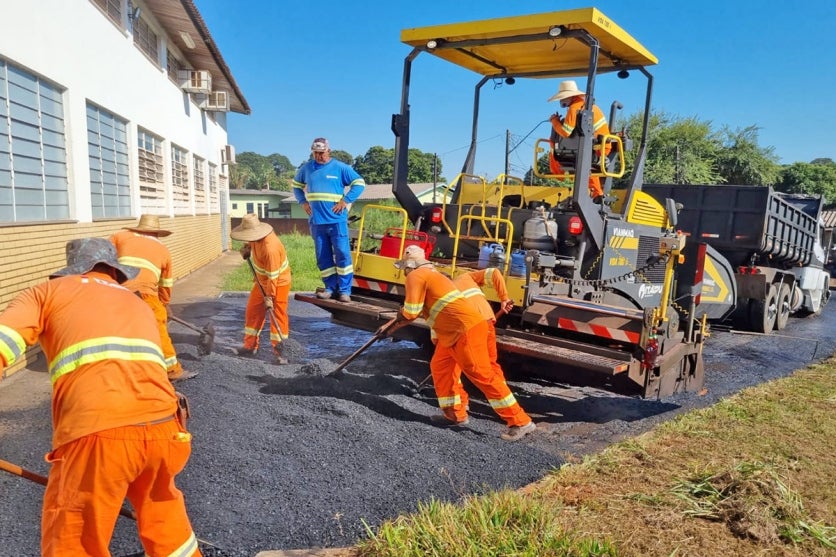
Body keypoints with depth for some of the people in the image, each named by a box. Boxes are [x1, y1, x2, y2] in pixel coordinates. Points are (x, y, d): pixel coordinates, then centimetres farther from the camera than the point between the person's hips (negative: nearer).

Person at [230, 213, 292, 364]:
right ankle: (250, 346, 21)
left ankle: (278, 351, 4)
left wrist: (269, 296, -23)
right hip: (262, 280, 9)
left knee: (278, 315, -3)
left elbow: (273, 276, -28)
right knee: (253, 311, 10)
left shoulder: (270, 248, -34)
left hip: (278, 282, -9)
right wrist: (247, 248, -2)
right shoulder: (256, 237, -10)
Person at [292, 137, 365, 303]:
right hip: (316, 221, 4)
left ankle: (344, 290, -1)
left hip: (336, 220, -4)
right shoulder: (306, 168, 11)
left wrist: (345, 201, -9)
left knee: (342, 254, -7)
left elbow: (359, 183, 0)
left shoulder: (340, 167, -1)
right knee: (323, 257, 7)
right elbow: (296, 185, 26)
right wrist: (303, 202, 10)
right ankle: (331, 288, 16)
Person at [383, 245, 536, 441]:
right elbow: (416, 311, 32)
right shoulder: (429, 275, 25)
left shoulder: (416, 276, -4)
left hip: (466, 329, -10)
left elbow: (410, 313, -10)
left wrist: (393, 323, 13)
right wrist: (392, 327, 35)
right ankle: (455, 414, 24)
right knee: (440, 366, 17)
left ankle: (520, 421, -5)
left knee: (482, 375, -8)